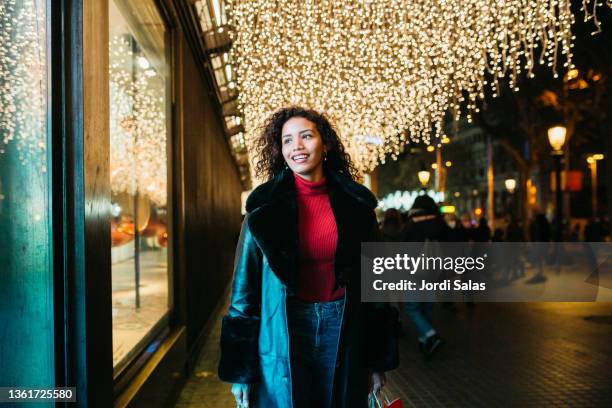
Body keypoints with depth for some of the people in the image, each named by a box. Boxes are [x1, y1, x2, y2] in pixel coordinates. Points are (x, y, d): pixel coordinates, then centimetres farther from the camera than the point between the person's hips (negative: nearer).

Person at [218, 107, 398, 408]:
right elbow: (245, 286, -3)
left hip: (343, 332, 2)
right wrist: (239, 370, -5)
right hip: (283, 333, -1)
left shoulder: (355, 203, 0)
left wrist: (378, 361, 4)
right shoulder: (265, 205, -4)